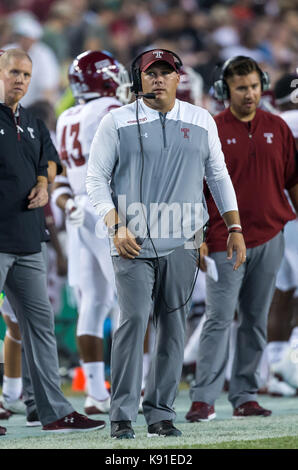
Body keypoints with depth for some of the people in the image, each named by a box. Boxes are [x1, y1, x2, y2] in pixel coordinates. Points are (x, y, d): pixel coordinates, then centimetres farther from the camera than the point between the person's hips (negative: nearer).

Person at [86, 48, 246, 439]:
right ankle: (122, 416, -10)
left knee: (174, 326, 1)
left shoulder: (201, 121, 13)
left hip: (182, 244, 3)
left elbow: (218, 175, 18)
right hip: (133, 242, -3)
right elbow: (96, 178, 2)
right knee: (134, 319, -13)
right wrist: (117, 227, -10)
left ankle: (161, 414, 8)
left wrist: (235, 228, 11)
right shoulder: (117, 122, 4)